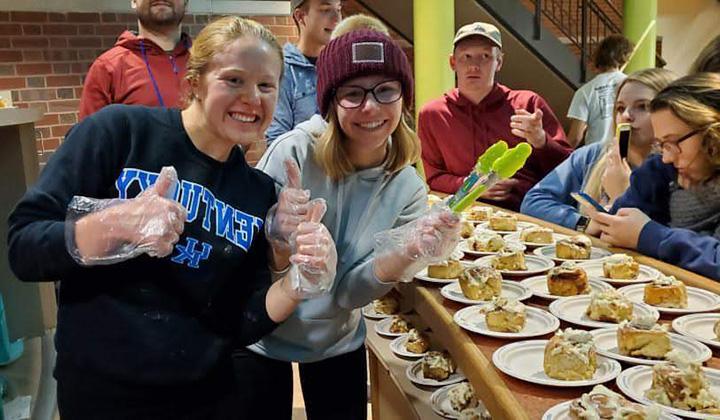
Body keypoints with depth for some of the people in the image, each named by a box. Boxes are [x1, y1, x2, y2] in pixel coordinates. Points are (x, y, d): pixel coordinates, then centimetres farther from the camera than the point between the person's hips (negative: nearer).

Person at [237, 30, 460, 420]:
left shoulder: (407, 189, -12)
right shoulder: (294, 153, -23)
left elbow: (347, 292, -16)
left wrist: (405, 255, -34)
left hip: (337, 342, 3)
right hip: (260, 336, -2)